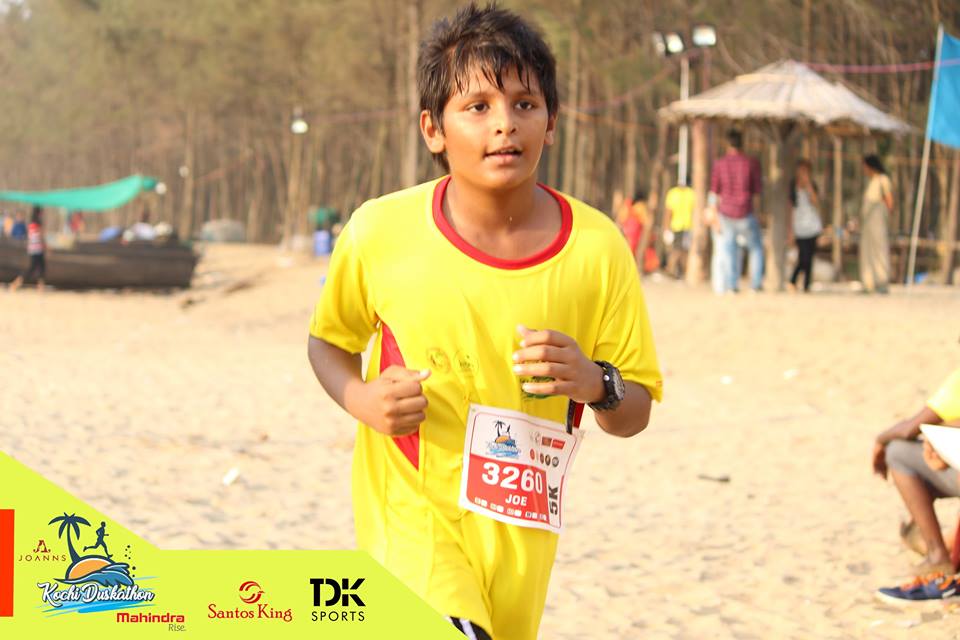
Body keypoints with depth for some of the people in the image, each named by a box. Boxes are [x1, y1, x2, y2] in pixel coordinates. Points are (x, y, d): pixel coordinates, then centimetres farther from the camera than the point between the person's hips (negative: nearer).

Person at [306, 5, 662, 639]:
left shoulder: (595, 248, -8)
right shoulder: (380, 233, -9)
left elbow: (635, 413, 0)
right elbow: (330, 341, 9)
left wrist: (595, 383, -23)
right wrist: (360, 398, -12)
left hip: (519, 532, 3)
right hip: (412, 516, -3)